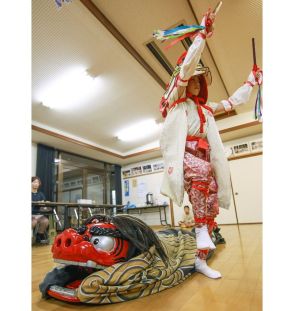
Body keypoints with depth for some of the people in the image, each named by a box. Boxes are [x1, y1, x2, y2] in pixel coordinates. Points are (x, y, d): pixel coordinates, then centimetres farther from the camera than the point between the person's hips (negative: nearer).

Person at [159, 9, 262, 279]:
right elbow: (187, 66, 1)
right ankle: (200, 227, -22)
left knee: (213, 206, -4)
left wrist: (252, 81, 43)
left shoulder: (206, 108, 29)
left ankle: (201, 260, 7)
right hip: (182, 153, -5)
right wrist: (203, 34, 2)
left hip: (204, 157, 6)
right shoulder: (177, 100, 13)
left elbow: (234, 101, 38)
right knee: (201, 172, -39)